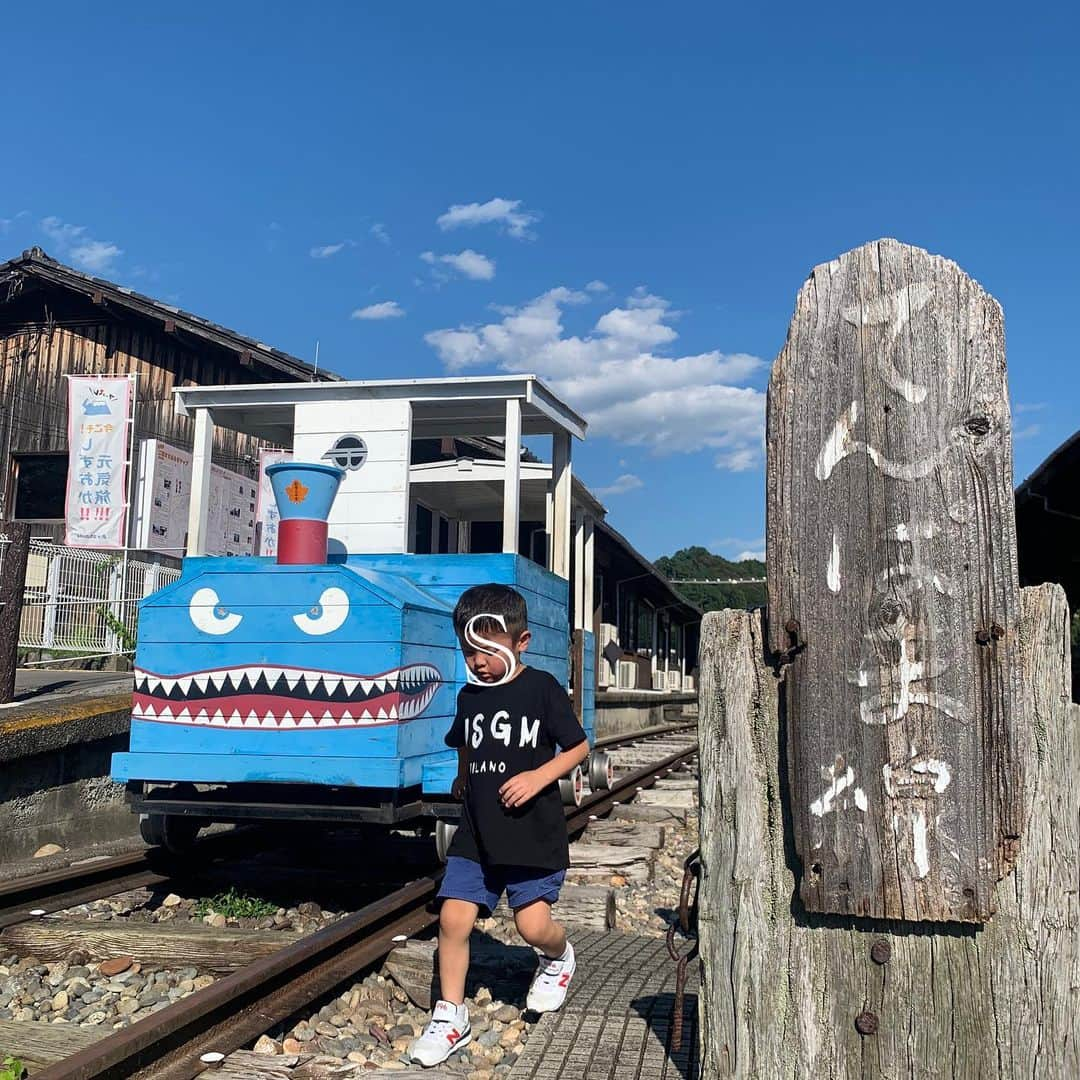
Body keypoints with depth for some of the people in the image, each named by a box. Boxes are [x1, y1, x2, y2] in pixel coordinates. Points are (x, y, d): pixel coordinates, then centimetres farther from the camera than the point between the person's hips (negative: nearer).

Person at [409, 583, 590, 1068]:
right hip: (476, 832, 5)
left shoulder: (543, 688, -9)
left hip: (534, 833, -4)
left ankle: (558, 957, 31)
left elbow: (579, 747, -5)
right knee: (453, 918, -2)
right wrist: (464, 778, 13)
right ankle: (450, 1017, 15)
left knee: (533, 924, -6)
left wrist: (539, 777, -17)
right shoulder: (469, 695, 7)